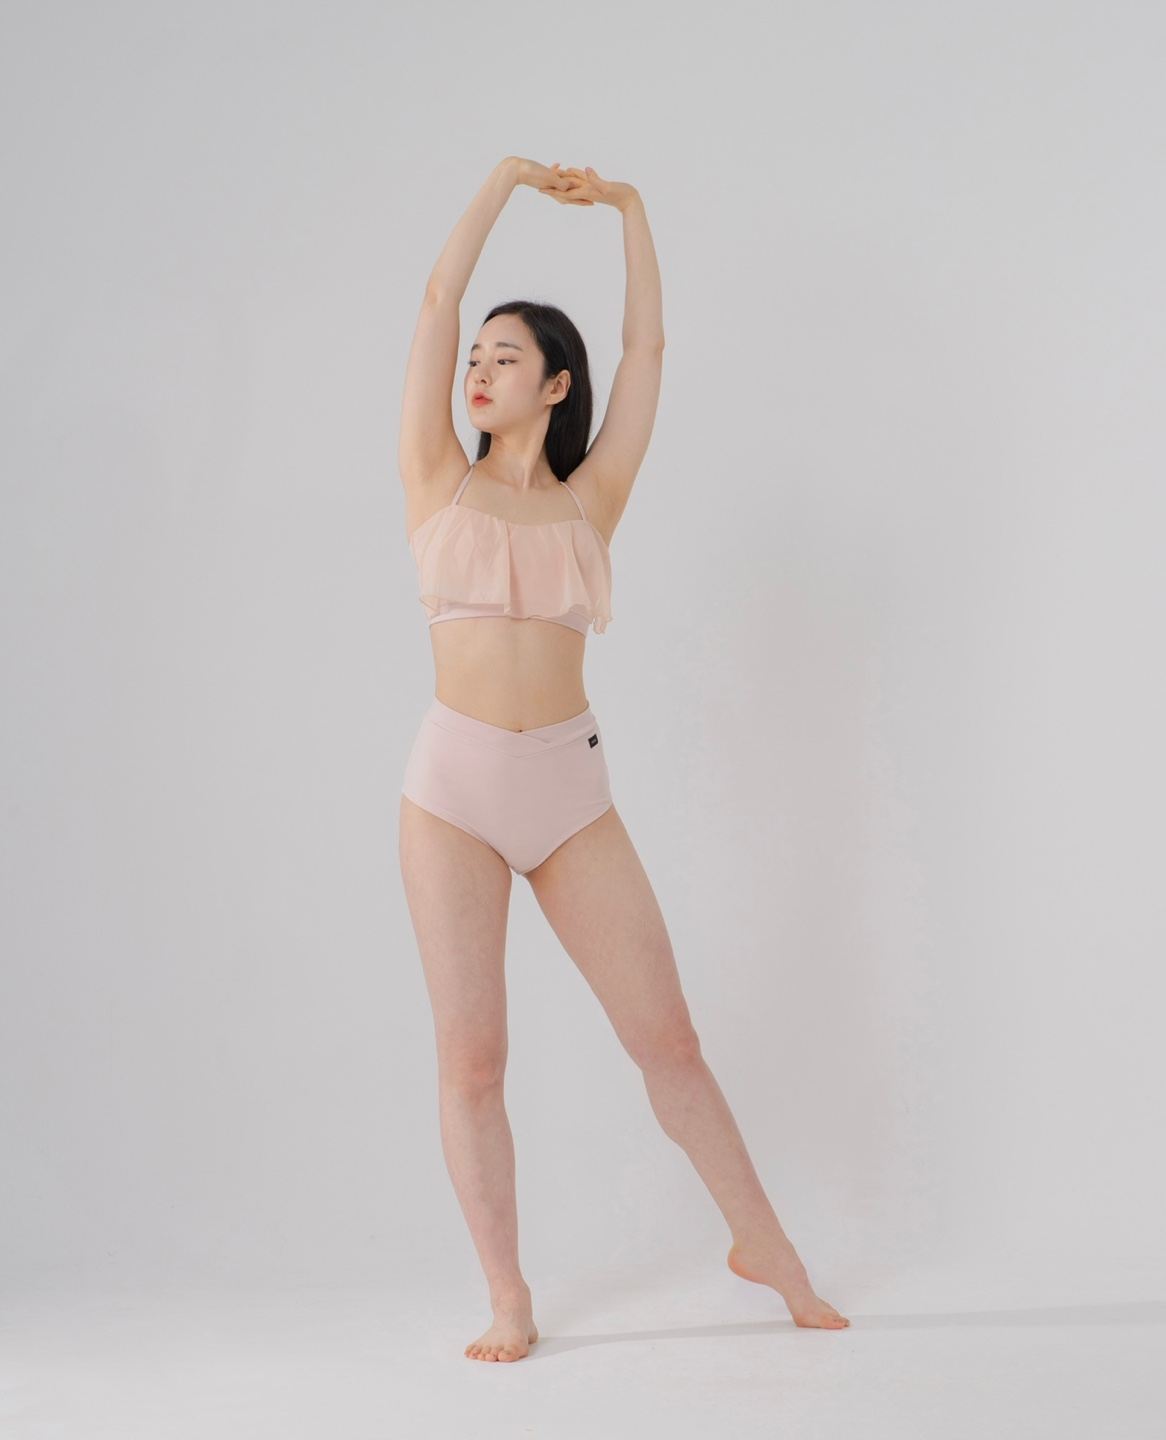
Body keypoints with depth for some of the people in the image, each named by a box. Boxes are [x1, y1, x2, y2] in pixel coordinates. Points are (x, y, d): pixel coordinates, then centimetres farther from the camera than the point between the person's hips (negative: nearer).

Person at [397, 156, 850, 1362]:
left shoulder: (590, 499, 10)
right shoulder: (438, 483, 8)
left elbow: (646, 344, 10)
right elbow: (437, 300, 5)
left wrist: (628, 207, 14)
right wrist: (505, 181, 12)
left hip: (571, 788, 1)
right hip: (453, 784, 0)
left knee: (666, 1036, 4)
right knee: (470, 1056, 0)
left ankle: (766, 1247, 20)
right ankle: (508, 1301, 11)